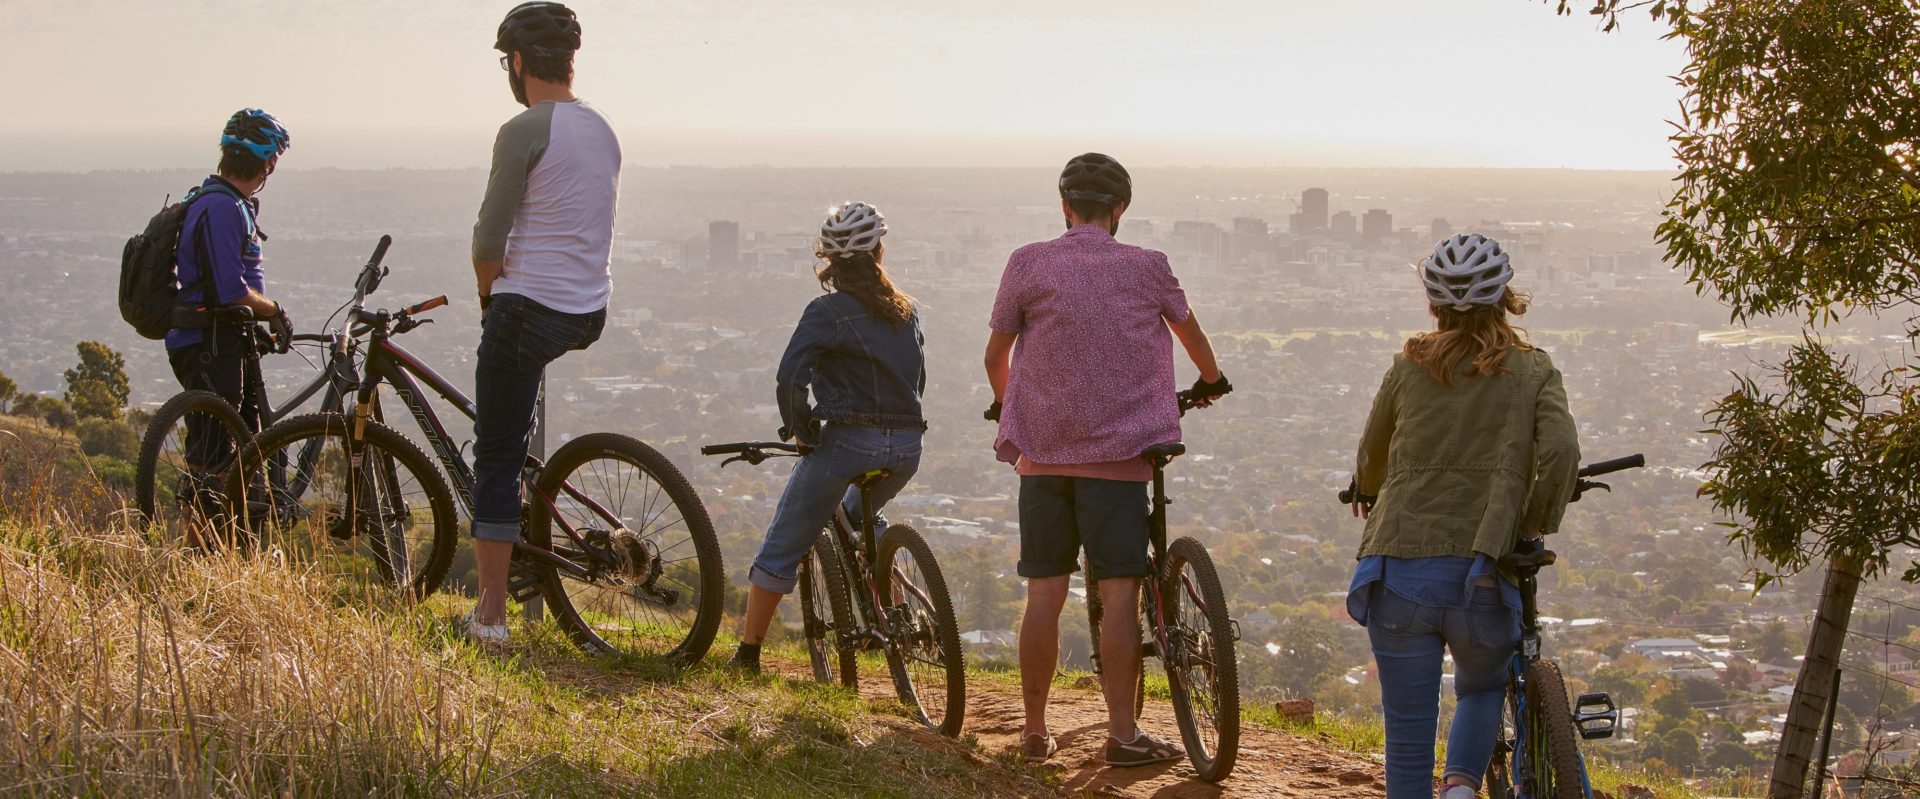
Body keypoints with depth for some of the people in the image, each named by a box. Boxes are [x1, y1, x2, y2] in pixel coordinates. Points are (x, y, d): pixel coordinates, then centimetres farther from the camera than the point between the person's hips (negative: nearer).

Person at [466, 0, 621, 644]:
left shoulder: (525, 131, -14)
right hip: (591, 312, 8)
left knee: (496, 461, 0)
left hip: (529, 311, -8)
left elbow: (488, 241, -12)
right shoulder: (602, 129, 11)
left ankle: (490, 613, 0)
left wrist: (490, 292, 8)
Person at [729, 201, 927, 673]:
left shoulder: (827, 311, -6)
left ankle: (748, 654, 9)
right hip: (907, 448, 6)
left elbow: (789, 380, -16)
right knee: (860, 517, 36)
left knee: (783, 547, 7)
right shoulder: (907, 311, 12)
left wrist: (801, 432, -3)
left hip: (848, 441, -6)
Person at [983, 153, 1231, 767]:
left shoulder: (1028, 264, -1)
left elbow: (996, 355, 7)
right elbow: (1191, 332, 18)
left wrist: (1006, 402, 29)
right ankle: (1122, 734, 0)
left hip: (1042, 452, 2)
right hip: (1119, 453, -2)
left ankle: (1035, 731, 13)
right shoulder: (1147, 268, 0)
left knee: (1044, 594, 6)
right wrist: (1211, 381, 40)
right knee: (1119, 593, 0)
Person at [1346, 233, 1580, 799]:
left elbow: (1372, 454, 23)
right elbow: (1561, 451, -12)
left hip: (1398, 574, 1)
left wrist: (1369, 494, 45)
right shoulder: (1532, 370, 5)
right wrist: (1535, 526, 4)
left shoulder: (1409, 367, 10)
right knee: (1484, 688, 28)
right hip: (1482, 580, -1)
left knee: (1408, 739, 9)